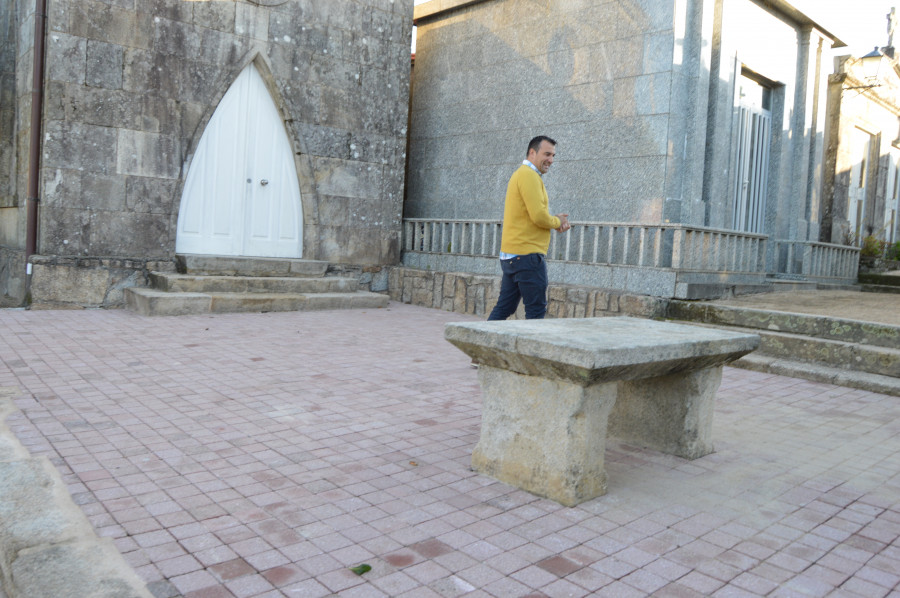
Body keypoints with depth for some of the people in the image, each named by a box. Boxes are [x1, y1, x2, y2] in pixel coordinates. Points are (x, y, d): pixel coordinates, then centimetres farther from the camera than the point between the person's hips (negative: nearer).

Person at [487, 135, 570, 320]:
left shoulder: (520, 174, 21)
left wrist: (555, 221, 8)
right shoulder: (529, 175, -12)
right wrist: (557, 222, -1)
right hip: (527, 255, -10)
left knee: (504, 308, 13)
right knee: (536, 310, -3)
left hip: (510, 255, 10)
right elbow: (539, 216, -21)